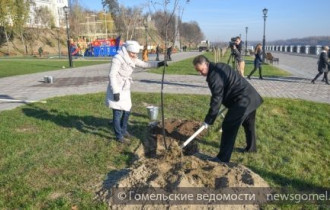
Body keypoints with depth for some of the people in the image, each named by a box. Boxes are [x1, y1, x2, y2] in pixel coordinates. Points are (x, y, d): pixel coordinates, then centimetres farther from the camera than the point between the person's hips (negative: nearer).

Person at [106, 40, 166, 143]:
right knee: (118, 112, -3)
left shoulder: (132, 59, 7)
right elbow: (112, 75, -21)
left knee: (127, 110, 16)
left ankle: (123, 130, 35)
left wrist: (158, 64, -4)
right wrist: (115, 91, -24)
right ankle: (119, 136, 9)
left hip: (125, 89, 9)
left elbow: (144, 64, 10)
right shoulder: (118, 58, -18)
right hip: (116, 89, -9)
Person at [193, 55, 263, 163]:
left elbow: (216, 100, -20)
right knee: (248, 124, 26)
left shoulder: (215, 76, -20)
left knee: (228, 127, -8)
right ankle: (251, 147, 46)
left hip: (242, 101, -11)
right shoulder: (219, 67, 12)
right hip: (251, 97, 11)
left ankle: (223, 158, -3)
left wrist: (208, 120, -14)